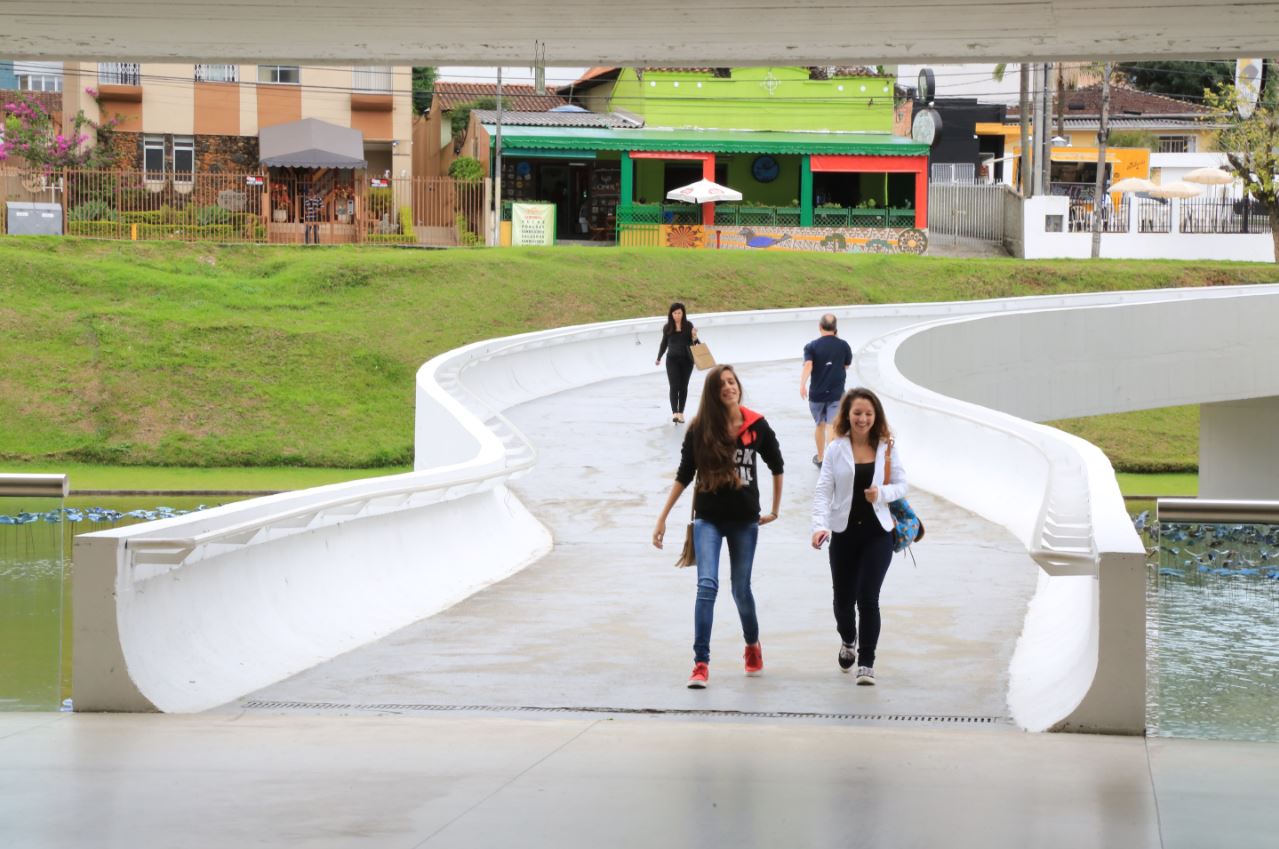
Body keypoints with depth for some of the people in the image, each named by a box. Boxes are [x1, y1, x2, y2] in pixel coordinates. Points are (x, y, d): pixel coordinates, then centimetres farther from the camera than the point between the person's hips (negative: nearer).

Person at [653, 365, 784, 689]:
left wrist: (775, 510, 15)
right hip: (708, 518, -1)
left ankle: (752, 644, 38)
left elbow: (776, 466, 12)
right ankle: (701, 663, -14)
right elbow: (684, 475, 1)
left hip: (745, 519, 1)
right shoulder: (700, 429, -5)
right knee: (707, 585, -15)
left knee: (741, 588, 10)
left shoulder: (756, 426, -3)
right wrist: (663, 518, -1)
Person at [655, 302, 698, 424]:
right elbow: (664, 344, 13)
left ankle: (681, 412, 16)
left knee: (683, 386, 8)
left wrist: (694, 337, -19)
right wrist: (659, 358, 21)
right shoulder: (668, 328, 0)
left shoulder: (688, 326, -1)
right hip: (672, 360, -1)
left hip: (686, 360, 1)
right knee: (674, 386, -10)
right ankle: (674, 413, -16)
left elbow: (692, 343, 3)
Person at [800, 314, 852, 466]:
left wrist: (802, 384, -28)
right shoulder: (843, 345, -1)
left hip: (816, 394, 1)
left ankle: (820, 458, 34)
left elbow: (808, 365, -20)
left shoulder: (811, 346, -4)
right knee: (832, 427, -6)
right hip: (836, 393, -1)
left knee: (820, 425, 19)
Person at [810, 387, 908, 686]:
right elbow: (823, 491, -4)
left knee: (868, 598, -10)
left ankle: (866, 662, 0)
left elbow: (901, 484, 5)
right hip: (844, 533, 1)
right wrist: (820, 525, -18)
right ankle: (848, 641, 43)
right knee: (843, 598, 11)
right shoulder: (837, 449, 0)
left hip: (878, 533, -1)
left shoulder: (887, 447, 1)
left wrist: (882, 493, -17)